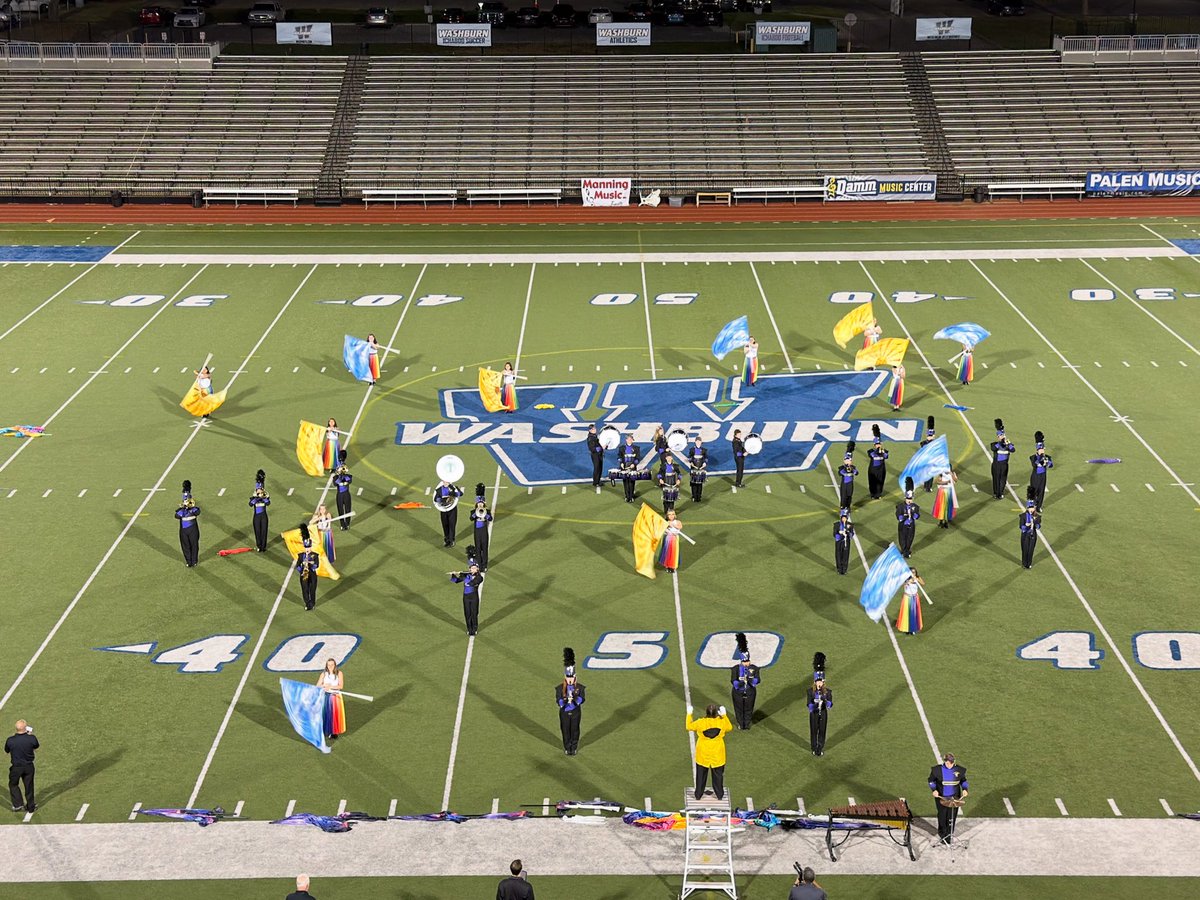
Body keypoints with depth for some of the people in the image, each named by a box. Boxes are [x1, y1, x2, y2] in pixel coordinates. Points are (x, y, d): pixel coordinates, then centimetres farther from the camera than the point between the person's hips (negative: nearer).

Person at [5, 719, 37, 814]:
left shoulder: (10, 740, -21)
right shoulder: (31, 738, -21)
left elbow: (6, 750, 0)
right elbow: (36, 746, 2)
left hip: (16, 767, -1)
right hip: (29, 766, 1)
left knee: (13, 784, 24)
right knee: (29, 786, 17)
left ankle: (18, 804, 20)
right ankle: (30, 806, 29)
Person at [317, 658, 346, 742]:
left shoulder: (339, 673, -5)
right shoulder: (324, 674, 0)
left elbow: (341, 686, -13)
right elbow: (318, 686, -3)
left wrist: (330, 687, -21)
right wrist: (325, 685, -21)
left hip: (335, 697, -1)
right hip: (326, 696, 1)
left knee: (334, 714, 1)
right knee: (325, 714, 1)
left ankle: (334, 732, 10)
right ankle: (326, 731, 11)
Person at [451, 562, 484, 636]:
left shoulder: (479, 577, -8)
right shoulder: (466, 575, 4)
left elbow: (471, 583, -24)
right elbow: (456, 581, 7)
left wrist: (461, 574, -23)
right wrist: (453, 575, -14)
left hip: (474, 597, -3)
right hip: (466, 596, 3)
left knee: (474, 613, 0)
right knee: (467, 614, 6)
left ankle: (475, 629, 15)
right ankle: (469, 629, 19)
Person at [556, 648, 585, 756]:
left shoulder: (580, 688, -12)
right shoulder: (559, 689, -12)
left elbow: (582, 700, -19)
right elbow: (558, 701, -17)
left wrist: (576, 696, -41)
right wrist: (563, 700, -40)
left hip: (575, 712, 0)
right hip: (564, 713, 0)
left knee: (575, 730, 13)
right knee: (566, 731, 13)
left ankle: (574, 747, 32)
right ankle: (567, 747, 32)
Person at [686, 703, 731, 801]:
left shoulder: (700, 723, -21)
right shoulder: (721, 722, -18)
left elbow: (689, 726, -3)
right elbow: (729, 728, 4)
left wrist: (689, 714, 9)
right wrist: (724, 715, 10)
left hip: (703, 755, 0)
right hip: (717, 755, 1)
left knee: (701, 775, 17)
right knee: (718, 775, 18)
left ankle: (698, 794, 28)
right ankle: (720, 795, 29)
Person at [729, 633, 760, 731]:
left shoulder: (754, 668, -11)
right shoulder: (735, 668, -16)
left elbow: (758, 679, -11)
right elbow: (733, 680, -19)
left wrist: (751, 680, -33)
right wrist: (739, 683, -39)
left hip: (750, 692, 1)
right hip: (739, 692, -1)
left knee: (748, 709, 16)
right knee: (739, 709, 14)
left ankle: (747, 724, 35)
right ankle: (741, 724, 34)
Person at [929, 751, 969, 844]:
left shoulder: (959, 770, -3)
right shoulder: (937, 770, -8)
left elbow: (963, 781, 10)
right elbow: (931, 781, 2)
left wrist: (965, 789, -8)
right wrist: (934, 790, -14)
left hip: (954, 798, 1)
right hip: (941, 798, -1)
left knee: (951, 818, 4)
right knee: (942, 817, 5)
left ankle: (949, 836, 19)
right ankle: (942, 835, 26)